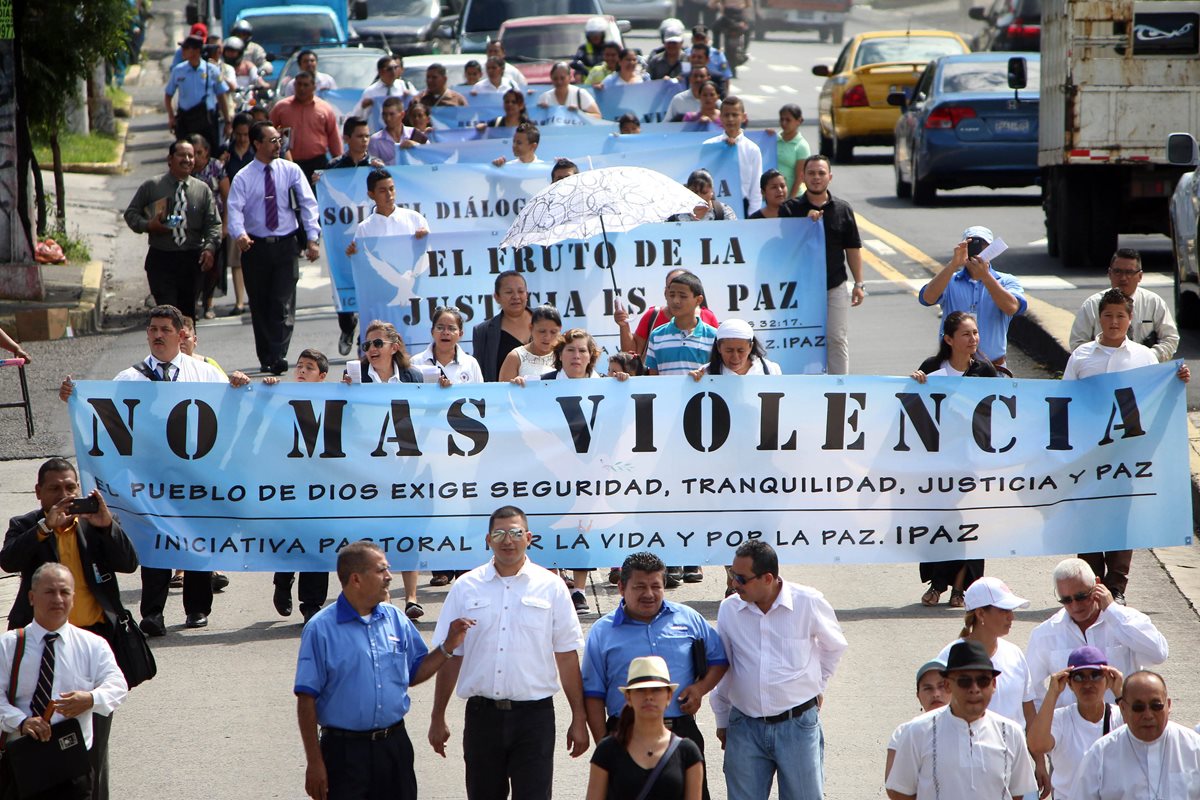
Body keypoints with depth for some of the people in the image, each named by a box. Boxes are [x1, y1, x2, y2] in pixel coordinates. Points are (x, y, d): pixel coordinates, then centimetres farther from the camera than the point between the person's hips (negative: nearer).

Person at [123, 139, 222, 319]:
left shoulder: (203, 189, 8)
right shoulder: (151, 187, 3)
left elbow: (213, 223, 6)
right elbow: (131, 213, 9)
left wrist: (210, 247, -12)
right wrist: (147, 225, -11)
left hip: (193, 260, 2)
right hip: (161, 259, -2)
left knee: (188, 311, 10)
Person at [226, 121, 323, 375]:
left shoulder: (291, 171, 2)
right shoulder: (243, 178, -2)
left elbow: (308, 204, -3)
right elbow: (235, 209, -13)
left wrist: (313, 237, -15)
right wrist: (239, 234, -34)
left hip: (285, 246, 0)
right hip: (255, 247, 0)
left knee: (283, 304, -10)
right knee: (260, 305, 7)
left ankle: (279, 356, -14)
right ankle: (266, 358, 17)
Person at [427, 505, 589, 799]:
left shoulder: (550, 587, 3)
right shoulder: (466, 587, 6)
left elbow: (567, 657, 3)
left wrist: (579, 719, 0)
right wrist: (437, 718, 7)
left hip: (534, 712, -2)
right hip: (482, 715, 2)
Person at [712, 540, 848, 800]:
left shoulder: (809, 603, -8)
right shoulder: (729, 609, -1)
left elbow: (834, 647, 12)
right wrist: (722, 720, 17)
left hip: (798, 724, -2)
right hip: (745, 727, 2)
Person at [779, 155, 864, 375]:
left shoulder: (842, 209, 6)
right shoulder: (790, 209, 1)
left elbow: (853, 249, 9)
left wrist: (859, 284, 5)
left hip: (835, 286, 1)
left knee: (837, 340, 2)